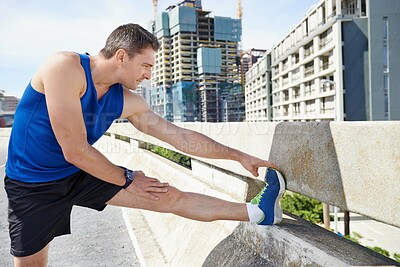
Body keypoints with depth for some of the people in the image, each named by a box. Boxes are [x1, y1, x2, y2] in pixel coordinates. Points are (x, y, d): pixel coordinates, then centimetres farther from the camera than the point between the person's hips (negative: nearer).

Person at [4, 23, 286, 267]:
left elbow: (181, 136, -3)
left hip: (82, 174, 4)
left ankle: (258, 212, 0)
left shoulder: (127, 102, -7)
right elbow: (75, 151, -27)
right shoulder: (65, 67, -25)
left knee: (172, 197, -5)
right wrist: (127, 179, -12)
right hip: (32, 185, -3)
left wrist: (239, 156, -1)